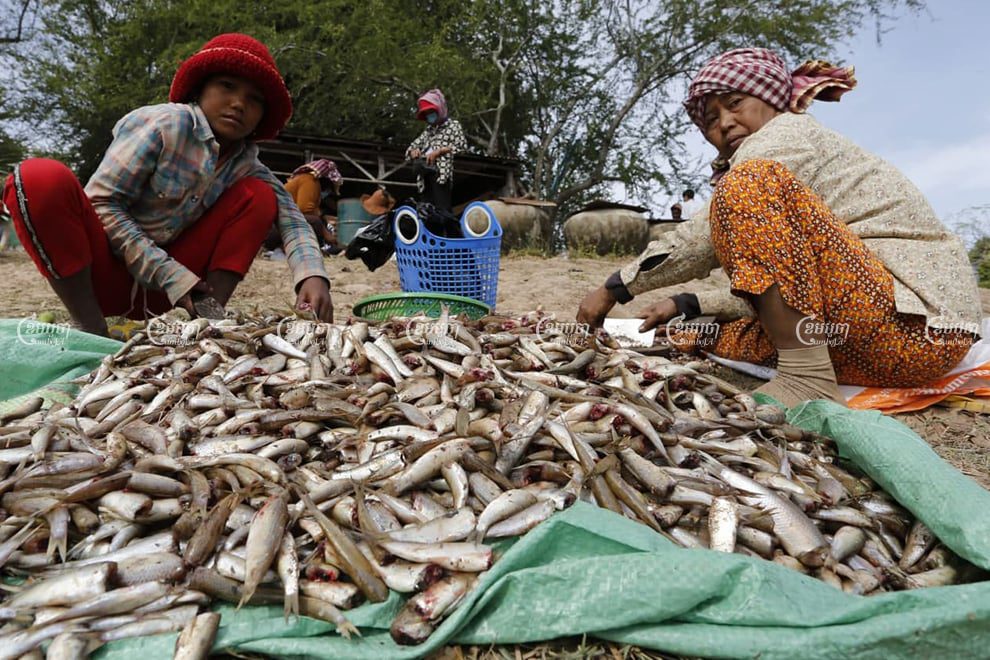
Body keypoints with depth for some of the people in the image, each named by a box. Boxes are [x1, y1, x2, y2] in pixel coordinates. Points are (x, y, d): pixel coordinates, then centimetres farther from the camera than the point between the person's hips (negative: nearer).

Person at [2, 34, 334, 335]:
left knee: (259, 194, -5)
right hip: (107, 276, -3)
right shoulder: (164, 123, -12)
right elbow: (101, 204, -16)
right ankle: (92, 328, -24)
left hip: (166, 289, 4)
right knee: (40, 178, -28)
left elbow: (292, 218, -8)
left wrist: (312, 275, -30)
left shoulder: (245, 163, 2)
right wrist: (170, 275, -23)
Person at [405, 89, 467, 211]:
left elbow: (462, 145, -4)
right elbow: (411, 147, 28)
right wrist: (414, 151, 2)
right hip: (425, 173, 6)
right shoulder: (428, 130, 28)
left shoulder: (453, 125, 11)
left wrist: (439, 151, -9)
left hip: (441, 171, -6)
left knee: (442, 209, -16)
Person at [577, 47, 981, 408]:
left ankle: (805, 379, -26)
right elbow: (774, 292, 19)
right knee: (696, 337, 13)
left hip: (917, 324, -9)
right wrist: (686, 306, 12)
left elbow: (706, 237, -13)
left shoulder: (790, 132, -2)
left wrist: (614, 289, -7)